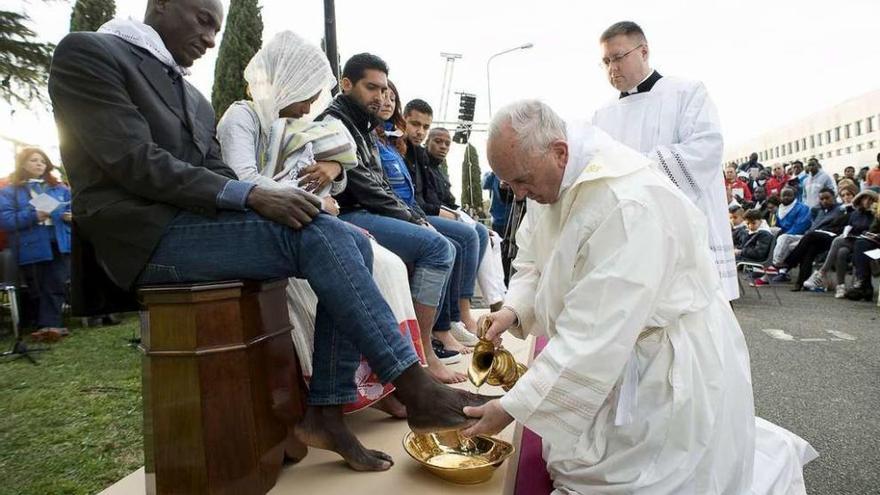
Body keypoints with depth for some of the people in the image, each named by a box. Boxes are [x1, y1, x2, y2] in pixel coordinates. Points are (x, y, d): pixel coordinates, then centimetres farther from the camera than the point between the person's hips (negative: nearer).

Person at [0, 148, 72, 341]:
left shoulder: (60, 188, 17)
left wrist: (71, 216, -10)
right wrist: (32, 216, -19)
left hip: (59, 244, 2)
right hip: (32, 248, -1)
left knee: (55, 286, -7)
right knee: (41, 290, 3)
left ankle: (48, 326, -6)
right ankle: (52, 326, 10)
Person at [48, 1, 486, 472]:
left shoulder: (194, 99, 23)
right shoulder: (87, 54, 0)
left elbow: (215, 176, 13)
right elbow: (135, 163, -14)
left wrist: (261, 200, -8)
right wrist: (252, 195, -22)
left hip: (199, 225, 8)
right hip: (148, 235, -7)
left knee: (351, 243, -11)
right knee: (317, 233, -26)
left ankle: (325, 411, -11)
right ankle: (415, 390, -21)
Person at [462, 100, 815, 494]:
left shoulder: (628, 205, -33)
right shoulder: (550, 178, -5)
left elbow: (595, 336, -33)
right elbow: (532, 261, 5)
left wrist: (512, 408, -28)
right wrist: (513, 310, -16)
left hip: (670, 368, -8)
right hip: (619, 354, 9)